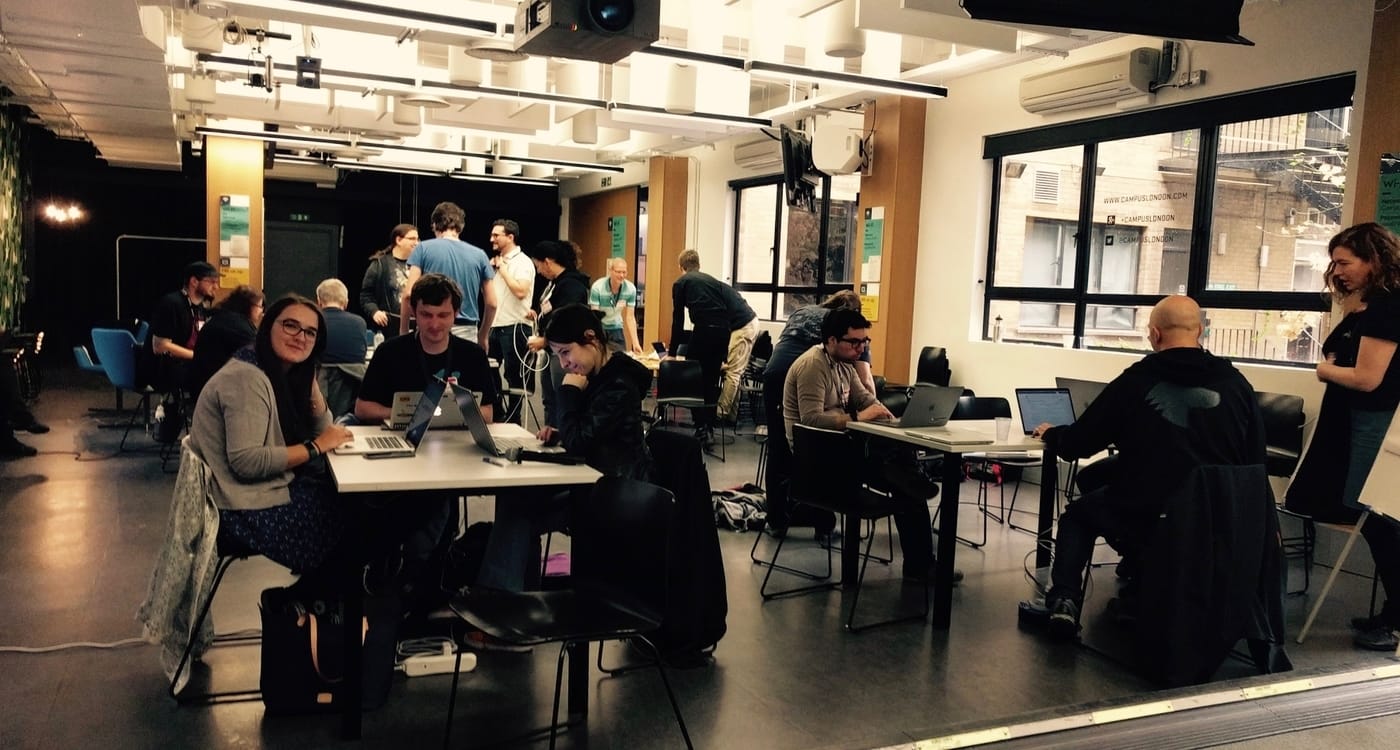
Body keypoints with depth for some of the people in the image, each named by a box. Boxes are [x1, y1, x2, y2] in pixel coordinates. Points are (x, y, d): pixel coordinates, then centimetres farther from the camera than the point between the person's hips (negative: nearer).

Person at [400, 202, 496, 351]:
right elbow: (491, 303, 7)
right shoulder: (479, 255, 7)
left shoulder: (424, 249, 1)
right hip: (467, 333, 1)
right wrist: (482, 336, 21)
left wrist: (403, 330, 5)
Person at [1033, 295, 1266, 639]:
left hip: (1142, 522, -3)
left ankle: (1065, 600, 9)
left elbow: (1077, 445, 2)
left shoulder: (1135, 380, -6)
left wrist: (1050, 435, 24)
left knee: (1078, 513, 27)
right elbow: (1255, 462, 6)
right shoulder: (1237, 384, -1)